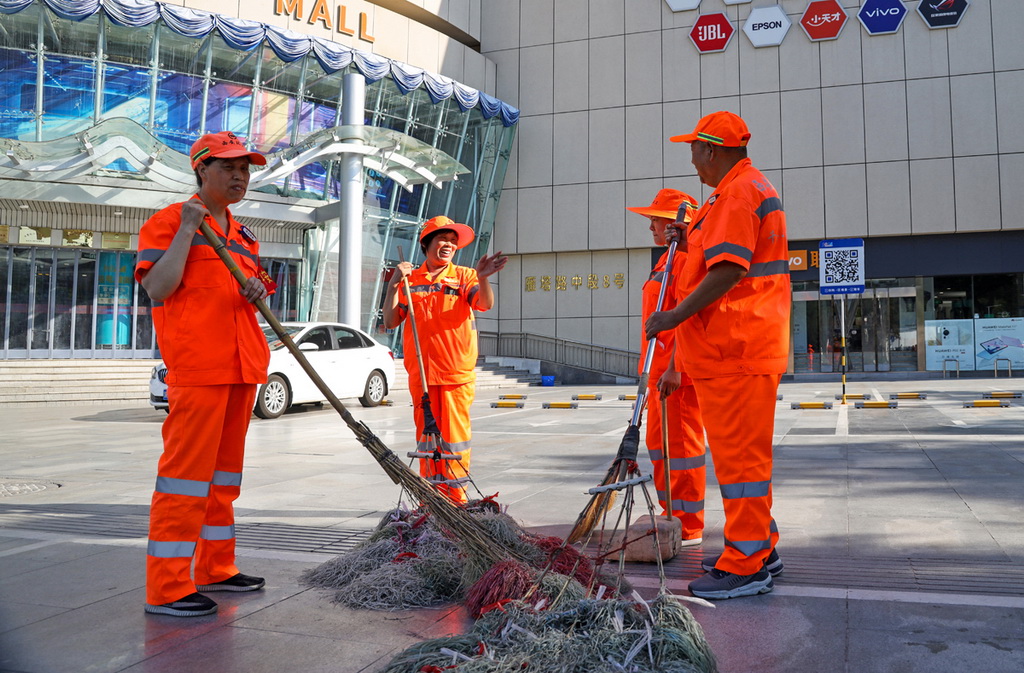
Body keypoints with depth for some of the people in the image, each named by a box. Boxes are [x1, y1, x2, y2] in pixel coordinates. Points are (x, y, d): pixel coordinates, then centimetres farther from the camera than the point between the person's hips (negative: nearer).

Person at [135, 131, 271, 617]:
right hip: (196, 366, -8)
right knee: (187, 470, -8)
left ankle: (216, 569, 24)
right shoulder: (168, 222, -2)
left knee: (225, 469, 13)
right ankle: (167, 587, -2)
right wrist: (187, 229, -15)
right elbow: (157, 290, -14)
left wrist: (257, 290, 3)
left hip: (242, 367, 8)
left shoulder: (243, 236, 20)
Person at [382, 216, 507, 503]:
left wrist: (482, 278, -32)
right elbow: (390, 322, 4)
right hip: (421, 372, 2)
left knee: (455, 434, -1)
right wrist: (393, 285, -8)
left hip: (458, 372, -2)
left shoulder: (464, 276, 6)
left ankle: (456, 496, 7)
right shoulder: (409, 280, 10)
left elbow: (485, 304, -12)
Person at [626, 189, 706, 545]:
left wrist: (675, 368, -26)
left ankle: (690, 528, 3)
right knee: (658, 444, 15)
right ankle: (671, 516, 26)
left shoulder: (686, 256, -12)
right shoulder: (668, 259, 20)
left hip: (678, 371, -11)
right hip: (660, 369, 11)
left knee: (682, 445, -5)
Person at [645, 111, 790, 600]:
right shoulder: (752, 187, 23)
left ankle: (745, 566, 0)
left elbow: (728, 270, -23)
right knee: (744, 452, 17)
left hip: (735, 352, -11)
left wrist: (677, 316, -19)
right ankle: (760, 548, 28)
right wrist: (692, 242, 18)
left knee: (738, 453, -7)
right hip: (740, 348, 11)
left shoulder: (738, 192, -13)